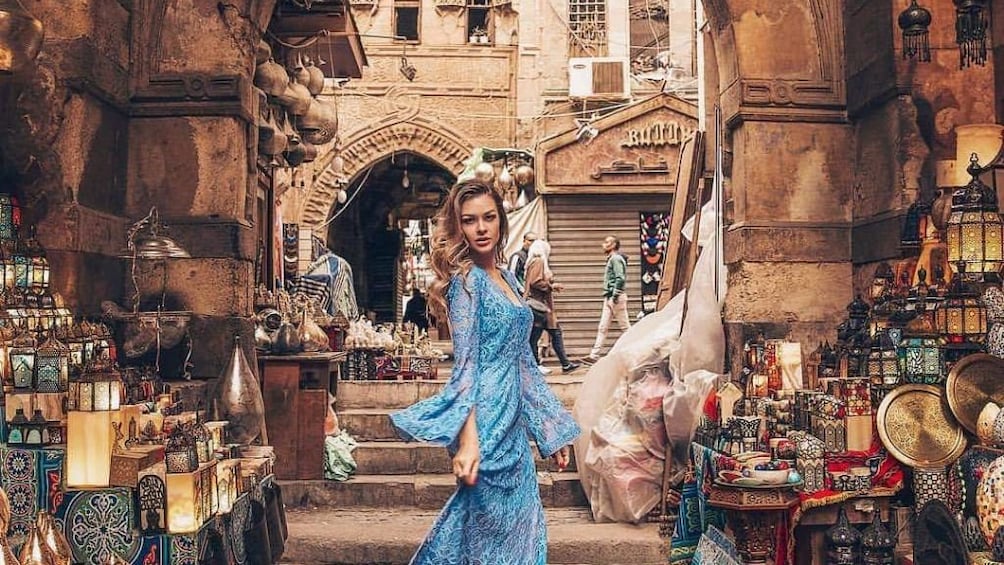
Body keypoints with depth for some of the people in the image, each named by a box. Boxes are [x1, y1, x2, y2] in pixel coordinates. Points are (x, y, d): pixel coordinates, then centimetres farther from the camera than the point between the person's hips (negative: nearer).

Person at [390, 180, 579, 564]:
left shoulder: (507, 280, 13)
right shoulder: (466, 279, -10)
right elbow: (466, 364, -18)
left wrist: (554, 430, 17)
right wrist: (467, 439, -27)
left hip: (513, 427, 8)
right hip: (487, 427, -8)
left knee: (520, 528, 14)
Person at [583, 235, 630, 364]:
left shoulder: (616, 258, -10)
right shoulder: (611, 259, 19)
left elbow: (620, 278, -19)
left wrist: (615, 295, -23)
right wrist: (610, 296, 17)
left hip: (616, 297, -10)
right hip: (609, 298, 10)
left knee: (624, 325, -3)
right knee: (602, 327, 4)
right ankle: (594, 355, 2)